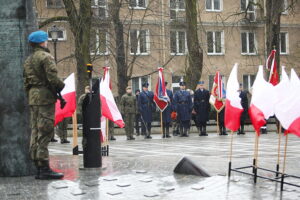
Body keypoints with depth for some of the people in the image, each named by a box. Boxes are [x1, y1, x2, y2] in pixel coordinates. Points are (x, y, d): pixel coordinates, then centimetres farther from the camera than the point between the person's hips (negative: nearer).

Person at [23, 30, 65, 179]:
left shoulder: (28, 60, 19)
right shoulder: (46, 57, -8)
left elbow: (25, 81, 18)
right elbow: (52, 78, -17)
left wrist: (30, 95, 20)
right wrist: (60, 87, -1)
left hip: (32, 96, 9)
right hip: (45, 96, -9)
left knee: (35, 132, 9)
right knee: (45, 133, -9)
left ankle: (38, 167, 12)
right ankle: (44, 168, -10)